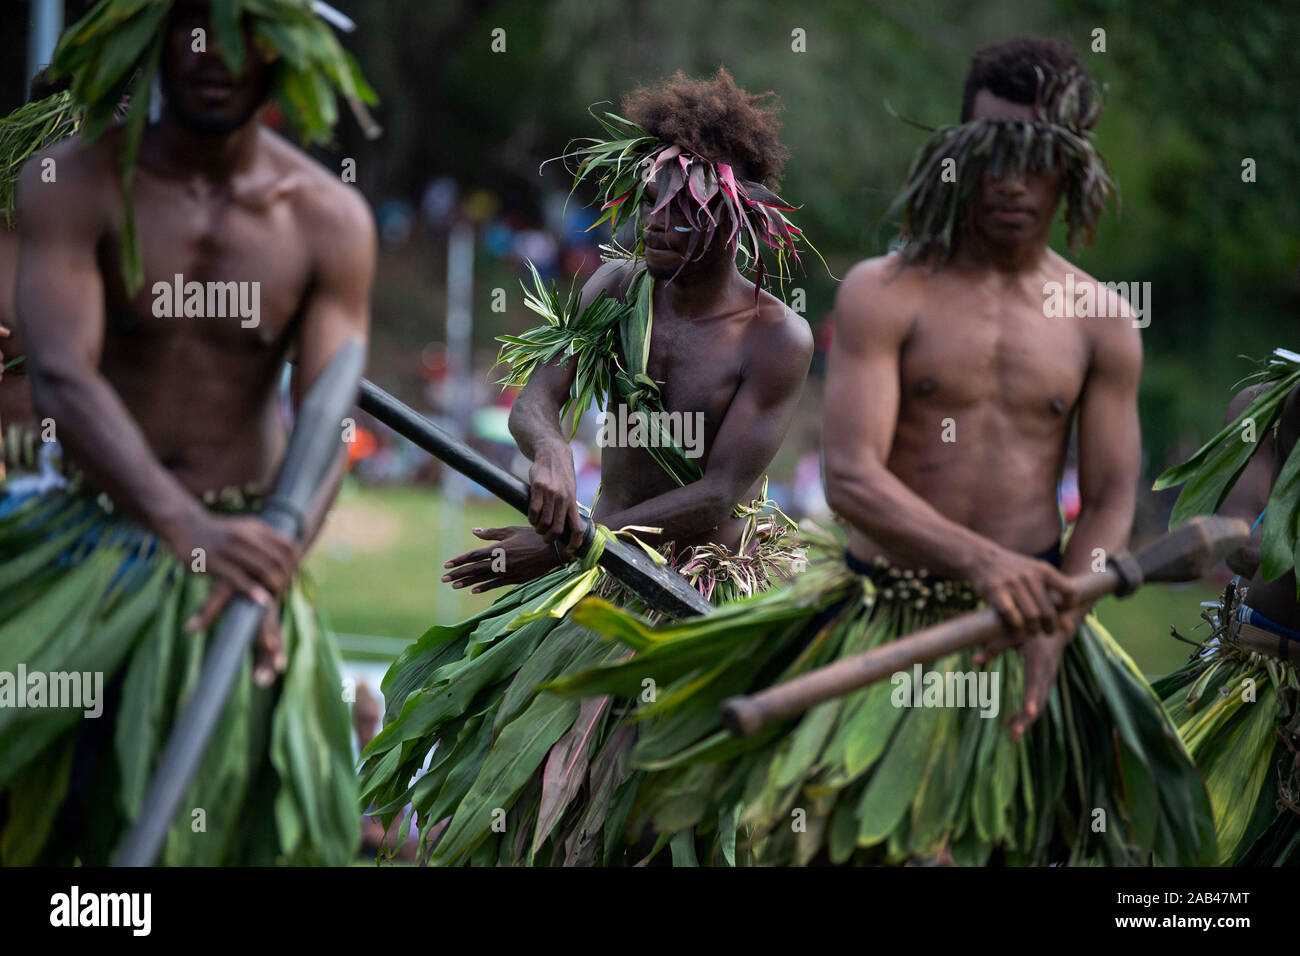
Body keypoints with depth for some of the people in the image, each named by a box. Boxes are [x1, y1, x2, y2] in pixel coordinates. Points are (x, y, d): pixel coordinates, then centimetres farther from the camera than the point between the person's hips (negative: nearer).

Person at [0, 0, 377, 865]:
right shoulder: (75, 183, -10)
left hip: (243, 542, 1)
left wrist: (271, 565, -31)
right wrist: (185, 524, -39)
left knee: (251, 810, -3)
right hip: (93, 544, -1)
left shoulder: (329, 219, -4)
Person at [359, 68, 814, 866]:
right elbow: (536, 398, -5)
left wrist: (564, 541, -22)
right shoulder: (620, 287, 3)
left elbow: (716, 497, -17)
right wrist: (550, 449, -32)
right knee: (488, 696, -8)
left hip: (714, 572, -5)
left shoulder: (777, 339, -13)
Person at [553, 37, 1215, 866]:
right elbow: (850, 477, -15)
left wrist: (1052, 628, -14)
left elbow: (1111, 503, 4)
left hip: (1030, 618, 2)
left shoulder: (1103, 325, 5)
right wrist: (981, 560, -30)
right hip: (884, 619, -2)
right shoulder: (884, 294, -4)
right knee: (824, 828, -12)